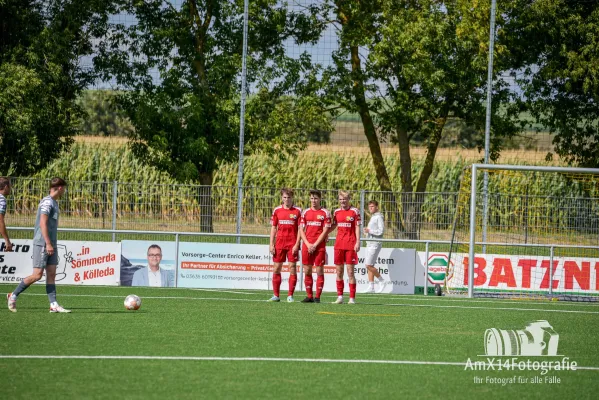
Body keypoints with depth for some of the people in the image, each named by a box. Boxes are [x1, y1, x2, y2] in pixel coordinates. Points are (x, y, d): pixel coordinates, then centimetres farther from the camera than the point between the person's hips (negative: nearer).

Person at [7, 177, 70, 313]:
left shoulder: (53, 203, 17)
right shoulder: (47, 202, -12)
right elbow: (43, 223, -19)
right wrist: (48, 243, -23)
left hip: (50, 245, 9)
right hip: (42, 244, -9)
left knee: (51, 274, 3)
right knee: (37, 275, -8)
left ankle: (53, 304, 0)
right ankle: (13, 295, 3)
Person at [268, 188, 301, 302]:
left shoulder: (297, 211, 0)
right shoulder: (277, 210, 7)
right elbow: (273, 228, 9)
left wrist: (297, 244, -9)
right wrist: (271, 244, 2)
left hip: (292, 244, -2)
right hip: (279, 243, 2)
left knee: (292, 268, -5)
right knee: (277, 268, 2)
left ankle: (290, 296, 0)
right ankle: (276, 295, 9)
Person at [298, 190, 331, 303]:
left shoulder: (325, 213, 0)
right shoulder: (305, 213, 11)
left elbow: (325, 231, -4)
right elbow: (301, 230, 9)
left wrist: (315, 245, -10)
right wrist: (308, 244, -4)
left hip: (319, 246, -4)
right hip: (307, 246, 4)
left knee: (319, 271, -4)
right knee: (307, 271, 3)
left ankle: (317, 297, -3)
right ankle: (309, 296, 10)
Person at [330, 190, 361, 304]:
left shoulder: (354, 211, -2)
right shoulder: (336, 212, 11)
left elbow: (357, 228, -3)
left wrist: (357, 242, -11)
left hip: (350, 244, -5)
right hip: (339, 244, 5)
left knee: (350, 271, -5)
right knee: (339, 272, 5)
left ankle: (352, 298, -3)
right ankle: (340, 297, 10)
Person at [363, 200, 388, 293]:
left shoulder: (378, 217, -10)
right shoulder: (372, 217, 19)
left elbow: (381, 231, -18)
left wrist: (369, 231, -15)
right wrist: (366, 232, 10)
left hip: (375, 244, -10)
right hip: (370, 244, 10)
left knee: (369, 265, -13)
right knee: (369, 266, 5)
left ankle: (382, 281, 0)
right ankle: (371, 287, 6)